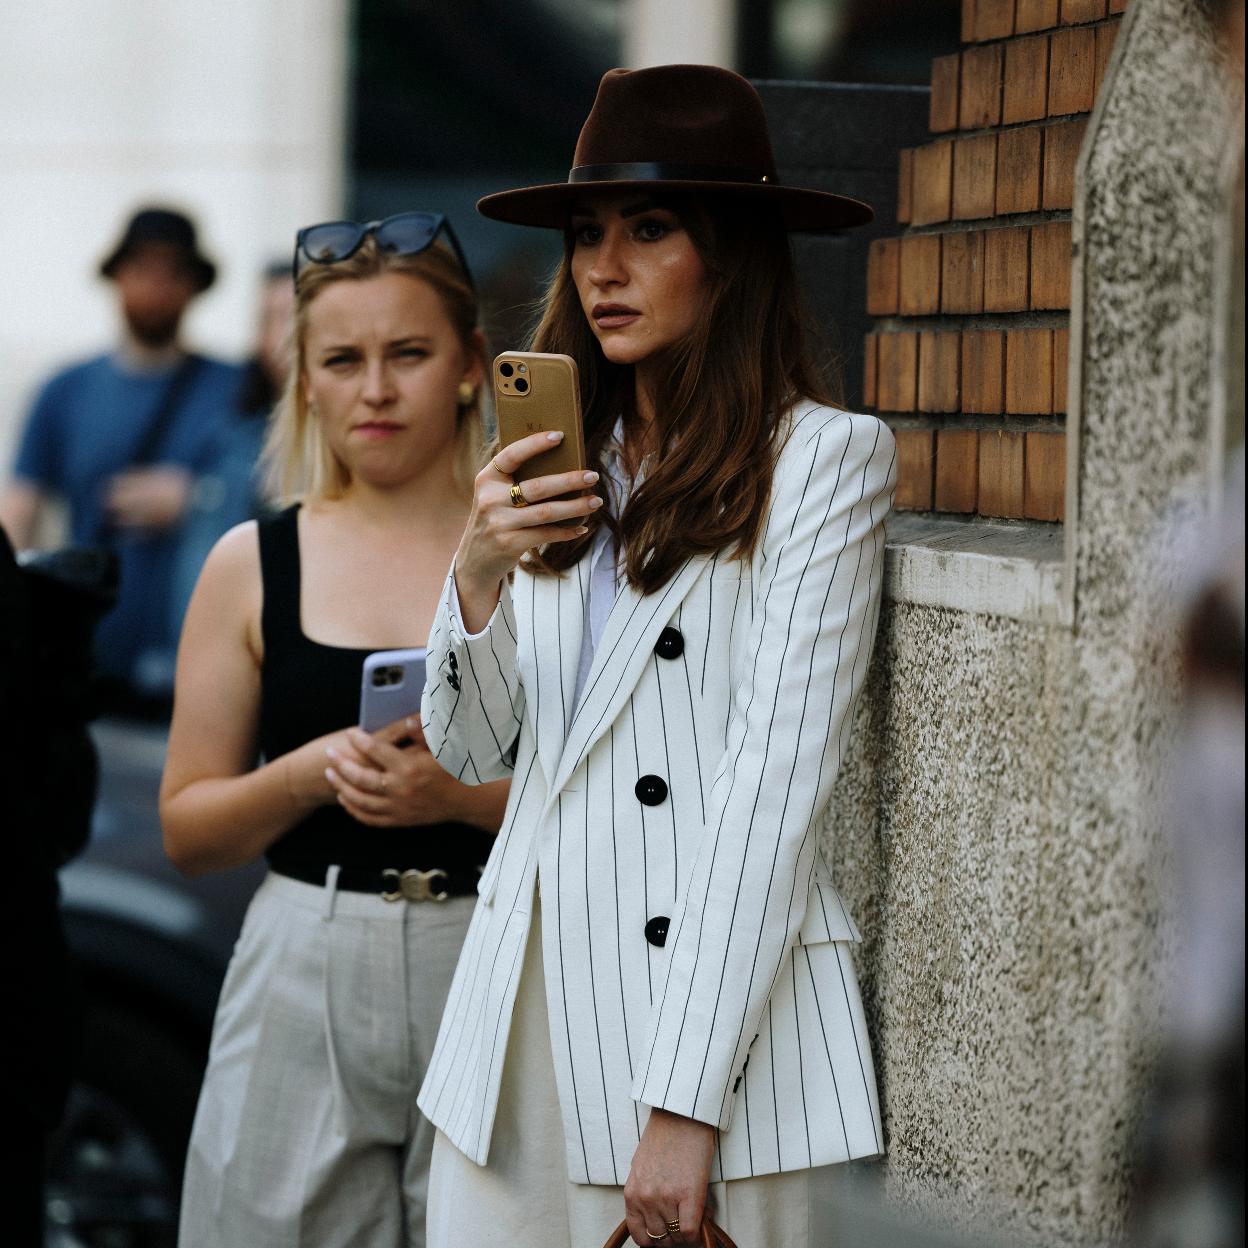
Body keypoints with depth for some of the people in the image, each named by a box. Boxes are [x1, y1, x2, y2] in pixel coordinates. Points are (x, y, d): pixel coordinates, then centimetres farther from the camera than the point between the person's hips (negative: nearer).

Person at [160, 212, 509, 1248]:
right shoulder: (254, 565, 7)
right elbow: (186, 829, 8)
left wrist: (467, 793, -16)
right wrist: (310, 773, -9)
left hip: (495, 970, -1)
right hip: (305, 979, 2)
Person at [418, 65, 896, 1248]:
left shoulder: (823, 457, -5)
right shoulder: (563, 462, 11)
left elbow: (777, 775, -12)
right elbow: (472, 746, 12)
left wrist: (687, 1102, -18)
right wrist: (478, 573, -9)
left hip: (716, 1001, -5)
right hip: (523, 994, 5)